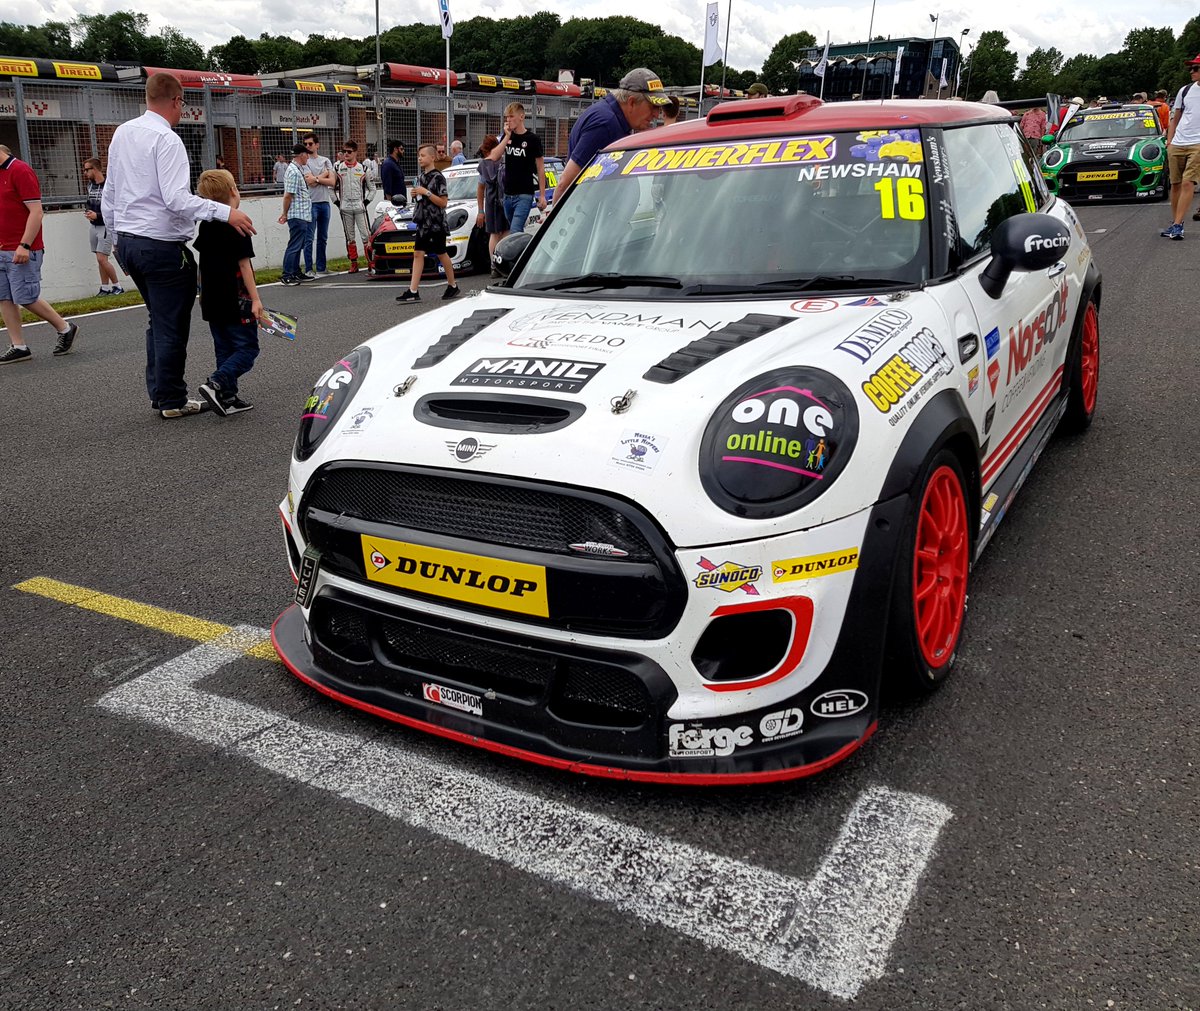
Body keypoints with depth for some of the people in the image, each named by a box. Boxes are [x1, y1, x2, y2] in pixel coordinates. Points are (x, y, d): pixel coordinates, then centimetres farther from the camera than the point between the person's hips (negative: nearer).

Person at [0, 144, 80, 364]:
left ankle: (65, 329, 13)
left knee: (26, 298, -6)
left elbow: (36, 211, -17)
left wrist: (24, 245, -22)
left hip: (22, 252, -9)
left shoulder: (20, 171, -10)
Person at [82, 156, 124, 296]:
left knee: (102, 259, -11)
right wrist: (88, 211, 2)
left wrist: (97, 215, -19)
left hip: (105, 226, -8)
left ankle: (117, 287, 2)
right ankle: (105, 288, 13)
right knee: (100, 260, 8)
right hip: (93, 226, 8)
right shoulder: (90, 185, 9)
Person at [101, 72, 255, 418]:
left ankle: (159, 394, 24)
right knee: (171, 325, 3)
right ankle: (172, 400, 11)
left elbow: (109, 194, 17)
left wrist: (117, 236, 25)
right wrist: (226, 212, -26)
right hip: (161, 245, -9)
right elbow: (177, 199, -25)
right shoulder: (167, 139, -15)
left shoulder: (122, 133, 11)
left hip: (127, 242, 9)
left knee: (158, 321, 20)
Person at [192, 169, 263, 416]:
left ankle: (228, 398, 13)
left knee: (225, 349, 13)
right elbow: (244, 265, -15)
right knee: (247, 347, -2)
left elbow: (203, 262, 16)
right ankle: (215, 384, -17)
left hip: (211, 300, 8)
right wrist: (255, 298, -14)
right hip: (235, 300, -8)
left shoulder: (206, 224, 10)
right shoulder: (237, 226, -12)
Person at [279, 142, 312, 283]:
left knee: (299, 245, 15)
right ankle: (286, 276, -4)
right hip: (297, 215, -10)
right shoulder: (293, 172, -16)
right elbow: (288, 195, -16)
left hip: (303, 215, 10)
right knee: (294, 246, -7)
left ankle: (295, 272, 23)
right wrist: (285, 214, -11)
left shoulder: (298, 170, 15)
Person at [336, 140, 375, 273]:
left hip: (360, 207, -2)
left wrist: (367, 200, 0)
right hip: (345, 208, 2)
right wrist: (336, 201, 6)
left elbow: (372, 189, 12)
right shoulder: (338, 168, 7)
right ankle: (354, 263, 13)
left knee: (366, 235, -9)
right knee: (349, 237, 6)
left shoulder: (363, 168, 5)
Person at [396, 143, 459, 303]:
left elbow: (443, 202, -16)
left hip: (436, 223, -7)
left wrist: (426, 192, -19)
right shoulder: (420, 177, 14)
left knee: (441, 254, 3)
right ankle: (413, 292, -4)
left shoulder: (438, 177, -10)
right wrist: (415, 194, 5)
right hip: (422, 223, 7)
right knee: (418, 254, 0)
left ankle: (452, 286, 21)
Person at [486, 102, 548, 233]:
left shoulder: (532, 139, -3)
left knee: (515, 232, -16)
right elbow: (494, 157, -2)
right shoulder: (505, 137, 11)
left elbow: (540, 168, -2)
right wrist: (507, 136, -7)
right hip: (508, 194, 6)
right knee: (518, 232, 13)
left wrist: (542, 195, -6)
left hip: (524, 194, -5)